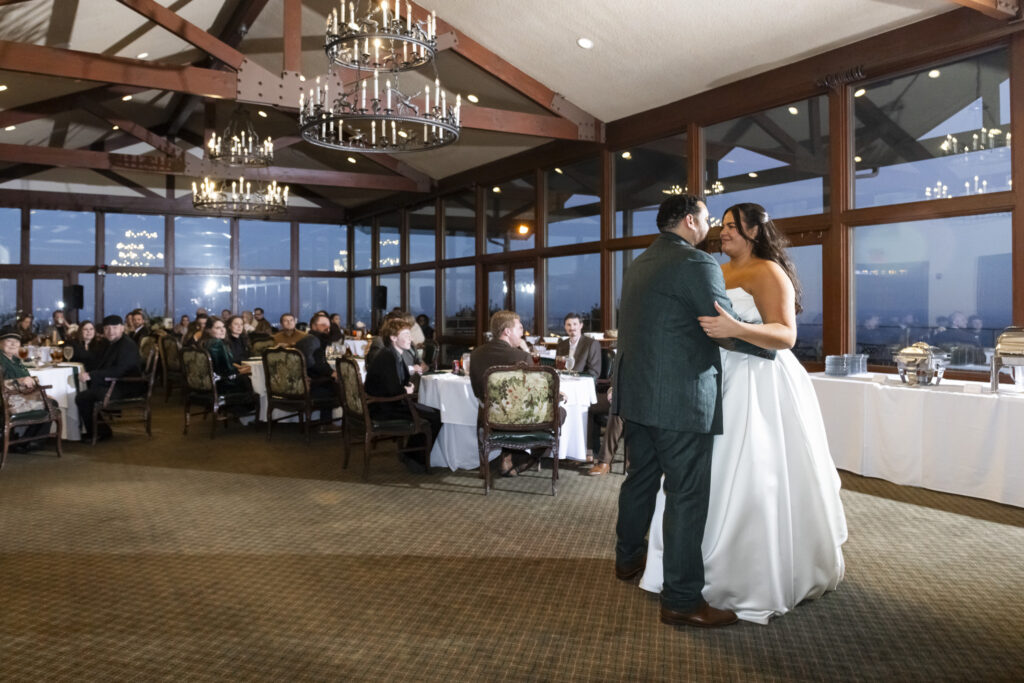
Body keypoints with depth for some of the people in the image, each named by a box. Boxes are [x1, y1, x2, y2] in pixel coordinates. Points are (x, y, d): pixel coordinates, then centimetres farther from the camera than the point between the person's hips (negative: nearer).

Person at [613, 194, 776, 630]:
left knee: (641, 477, 22)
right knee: (687, 495, -2)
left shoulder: (640, 264, 14)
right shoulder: (696, 264, -13)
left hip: (636, 394, 9)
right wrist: (774, 345, 4)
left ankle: (628, 558, 38)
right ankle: (681, 600, 6)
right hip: (680, 400, -9)